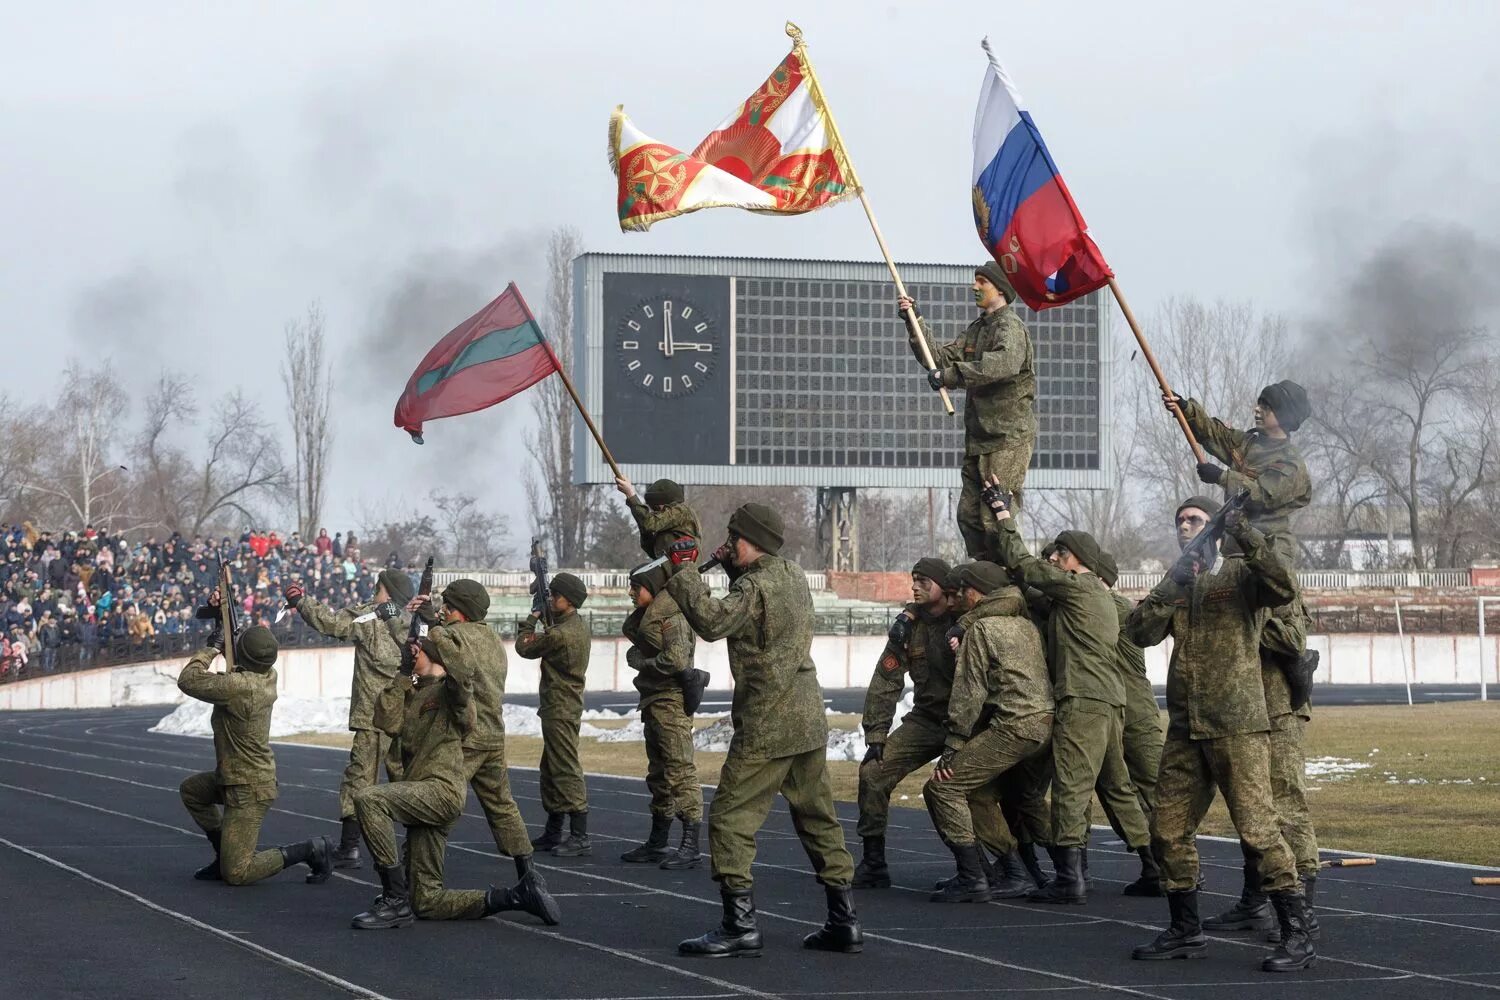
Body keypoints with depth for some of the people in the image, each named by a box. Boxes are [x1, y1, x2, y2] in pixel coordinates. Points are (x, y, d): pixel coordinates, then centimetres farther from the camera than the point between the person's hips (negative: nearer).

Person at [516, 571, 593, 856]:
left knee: (566, 771, -9)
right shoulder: (579, 625, 7)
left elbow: (524, 647, -8)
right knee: (551, 772, 17)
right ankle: (552, 834, 25)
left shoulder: (560, 635, -22)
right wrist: (543, 617, 10)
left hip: (560, 711, -10)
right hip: (564, 707, 10)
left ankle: (580, 837, -10)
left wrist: (532, 618, 5)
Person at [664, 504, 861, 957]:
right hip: (810, 721, 9)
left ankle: (740, 924, -10)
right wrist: (732, 567, 13)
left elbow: (711, 621, -28)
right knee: (818, 819, 15)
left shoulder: (755, 587, -16)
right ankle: (844, 921, 17)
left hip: (765, 726, -9)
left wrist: (683, 570, -19)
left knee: (731, 818, -5)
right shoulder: (794, 575, 11)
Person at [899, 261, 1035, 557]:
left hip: (1009, 436, -9)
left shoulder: (1010, 326, -10)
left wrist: (951, 376, -33)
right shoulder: (977, 328, 21)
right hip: (979, 438, 9)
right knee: (969, 514, 9)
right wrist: (915, 323, 6)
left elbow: (1005, 362, -31)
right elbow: (942, 358, 16)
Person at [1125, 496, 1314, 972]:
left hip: (1237, 727, -7)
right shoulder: (1175, 583, 16)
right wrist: (1172, 589, -9)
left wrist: (1248, 539, -30)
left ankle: (1297, 936, -10)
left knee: (1257, 827, -12)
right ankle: (1185, 931, 22)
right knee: (1168, 829, 9)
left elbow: (1283, 588, -21)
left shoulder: (1240, 574, -1)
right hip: (1184, 728, 7)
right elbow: (1139, 631, 3)